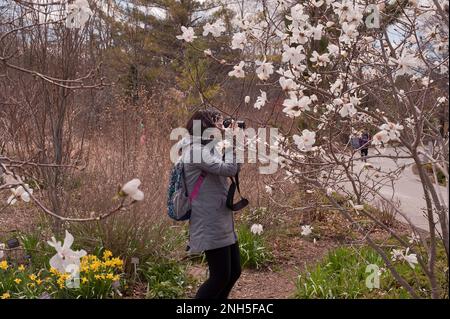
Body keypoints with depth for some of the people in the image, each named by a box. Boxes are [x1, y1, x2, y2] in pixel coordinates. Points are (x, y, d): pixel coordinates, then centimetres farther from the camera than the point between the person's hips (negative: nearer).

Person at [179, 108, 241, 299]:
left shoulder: (207, 149, 16)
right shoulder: (197, 150, -16)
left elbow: (226, 169, 21)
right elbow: (229, 169, -24)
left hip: (222, 223, 10)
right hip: (211, 226, -10)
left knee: (234, 272, 14)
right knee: (221, 276, -7)